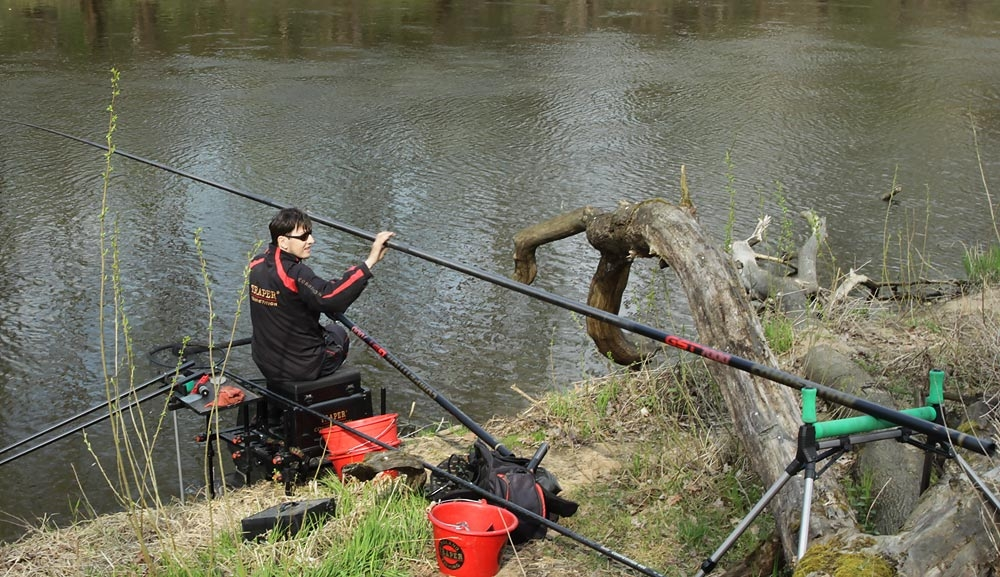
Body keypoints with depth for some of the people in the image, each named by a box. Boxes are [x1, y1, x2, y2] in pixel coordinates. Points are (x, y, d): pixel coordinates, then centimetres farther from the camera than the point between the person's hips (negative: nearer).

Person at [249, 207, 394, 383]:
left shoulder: (256, 265, -5)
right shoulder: (295, 273, -30)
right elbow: (331, 296, -45)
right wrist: (370, 261, -48)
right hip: (302, 368, -6)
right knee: (337, 333, 26)